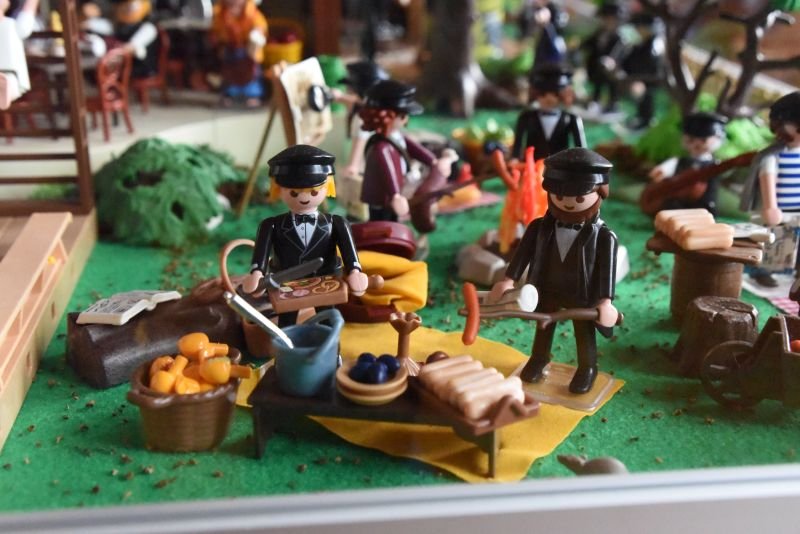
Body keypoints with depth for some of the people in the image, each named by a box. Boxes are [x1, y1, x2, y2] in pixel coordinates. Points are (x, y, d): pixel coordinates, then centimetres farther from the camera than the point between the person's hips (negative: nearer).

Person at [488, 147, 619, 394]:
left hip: (583, 296, -3)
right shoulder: (540, 227, -13)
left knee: (584, 334, 16)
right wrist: (508, 280, -6)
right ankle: (539, 358, 46)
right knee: (544, 328, 23)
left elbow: (607, 268, -18)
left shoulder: (603, 236, -20)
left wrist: (605, 300, -21)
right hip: (547, 291, 3)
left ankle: (587, 368, 37)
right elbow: (524, 252, -6)